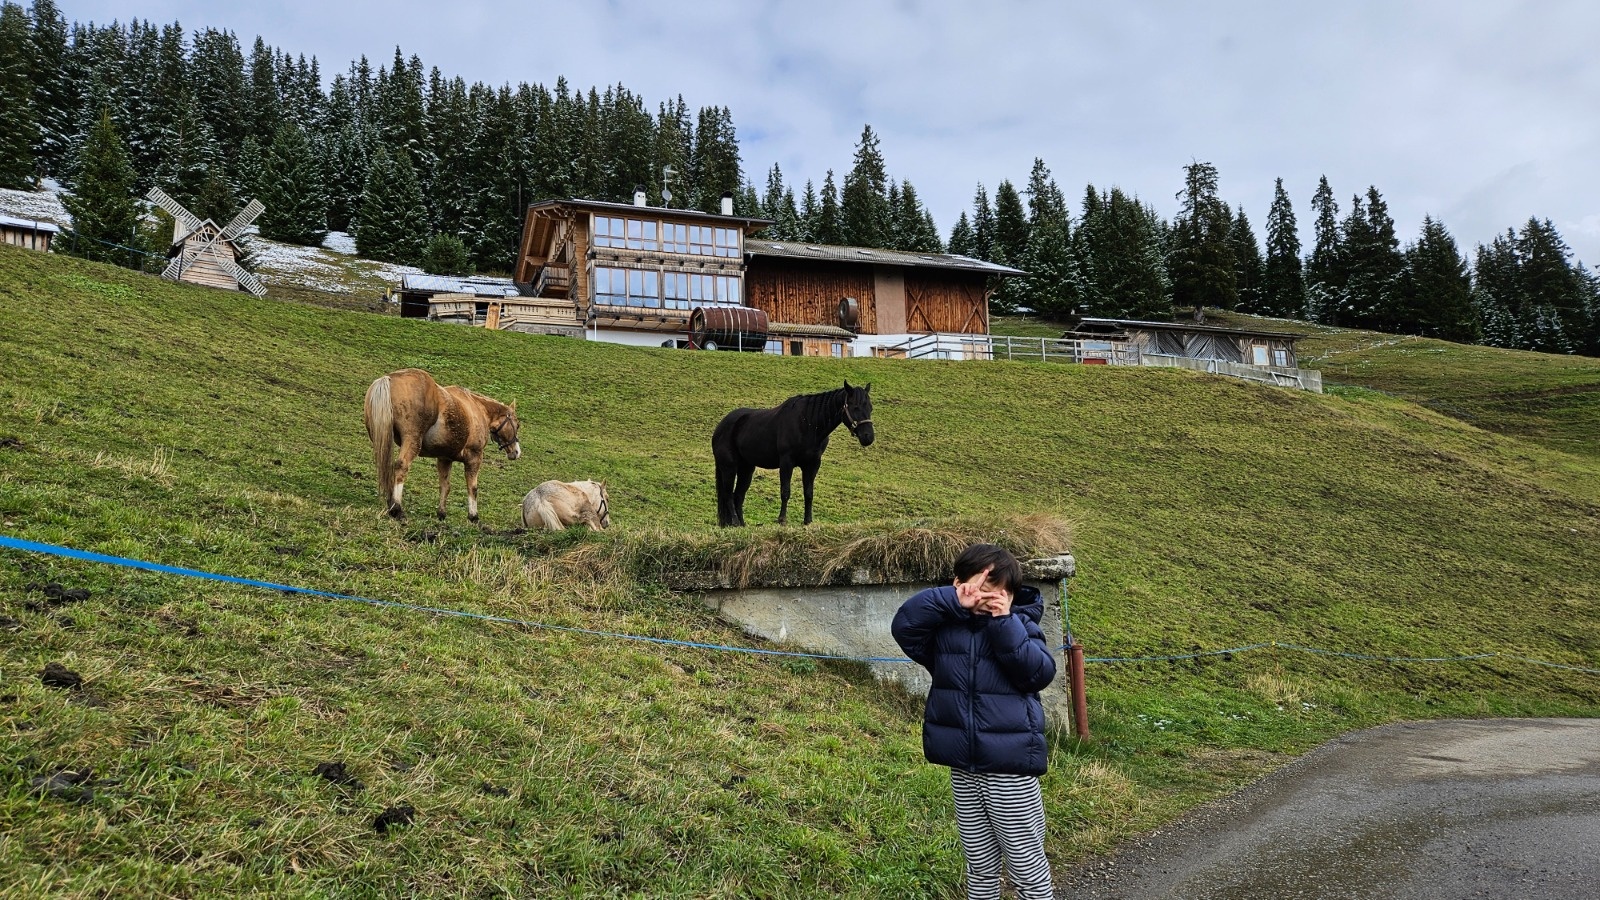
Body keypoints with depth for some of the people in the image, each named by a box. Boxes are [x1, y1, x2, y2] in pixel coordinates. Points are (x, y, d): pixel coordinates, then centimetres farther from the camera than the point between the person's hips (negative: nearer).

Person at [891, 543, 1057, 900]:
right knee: (979, 865, 17)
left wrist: (1004, 623, -25)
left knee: (1027, 867, 7)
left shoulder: (1021, 625, -5)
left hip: (1010, 768, -3)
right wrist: (953, 601, -24)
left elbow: (1040, 673, -18)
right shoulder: (944, 625, -1)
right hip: (963, 768, 3)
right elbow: (904, 625, -16)